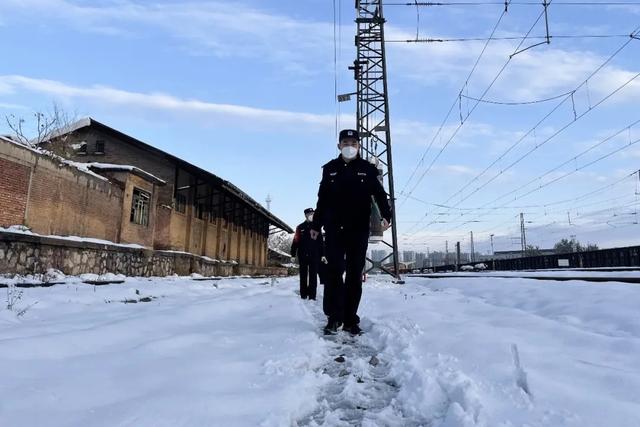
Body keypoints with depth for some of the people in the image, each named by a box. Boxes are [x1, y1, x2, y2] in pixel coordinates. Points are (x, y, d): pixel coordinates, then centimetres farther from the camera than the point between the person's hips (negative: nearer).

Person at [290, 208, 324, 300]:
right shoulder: (300, 227, 4)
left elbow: (320, 242, 4)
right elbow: (295, 241, 1)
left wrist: (322, 255, -1)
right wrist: (293, 254, -4)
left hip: (314, 255, 0)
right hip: (302, 255, 0)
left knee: (313, 275, 0)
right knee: (303, 275, 7)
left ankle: (312, 295, 2)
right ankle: (303, 294, 15)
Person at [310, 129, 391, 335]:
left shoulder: (368, 169, 6)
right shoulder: (330, 169, 10)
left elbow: (380, 194, -1)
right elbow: (322, 200, 14)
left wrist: (386, 215, -19)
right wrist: (316, 225, 14)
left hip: (359, 230, 0)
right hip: (334, 229, 0)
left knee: (355, 273, 3)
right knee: (335, 270, -7)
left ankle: (350, 319, 10)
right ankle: (334, 317, 1)